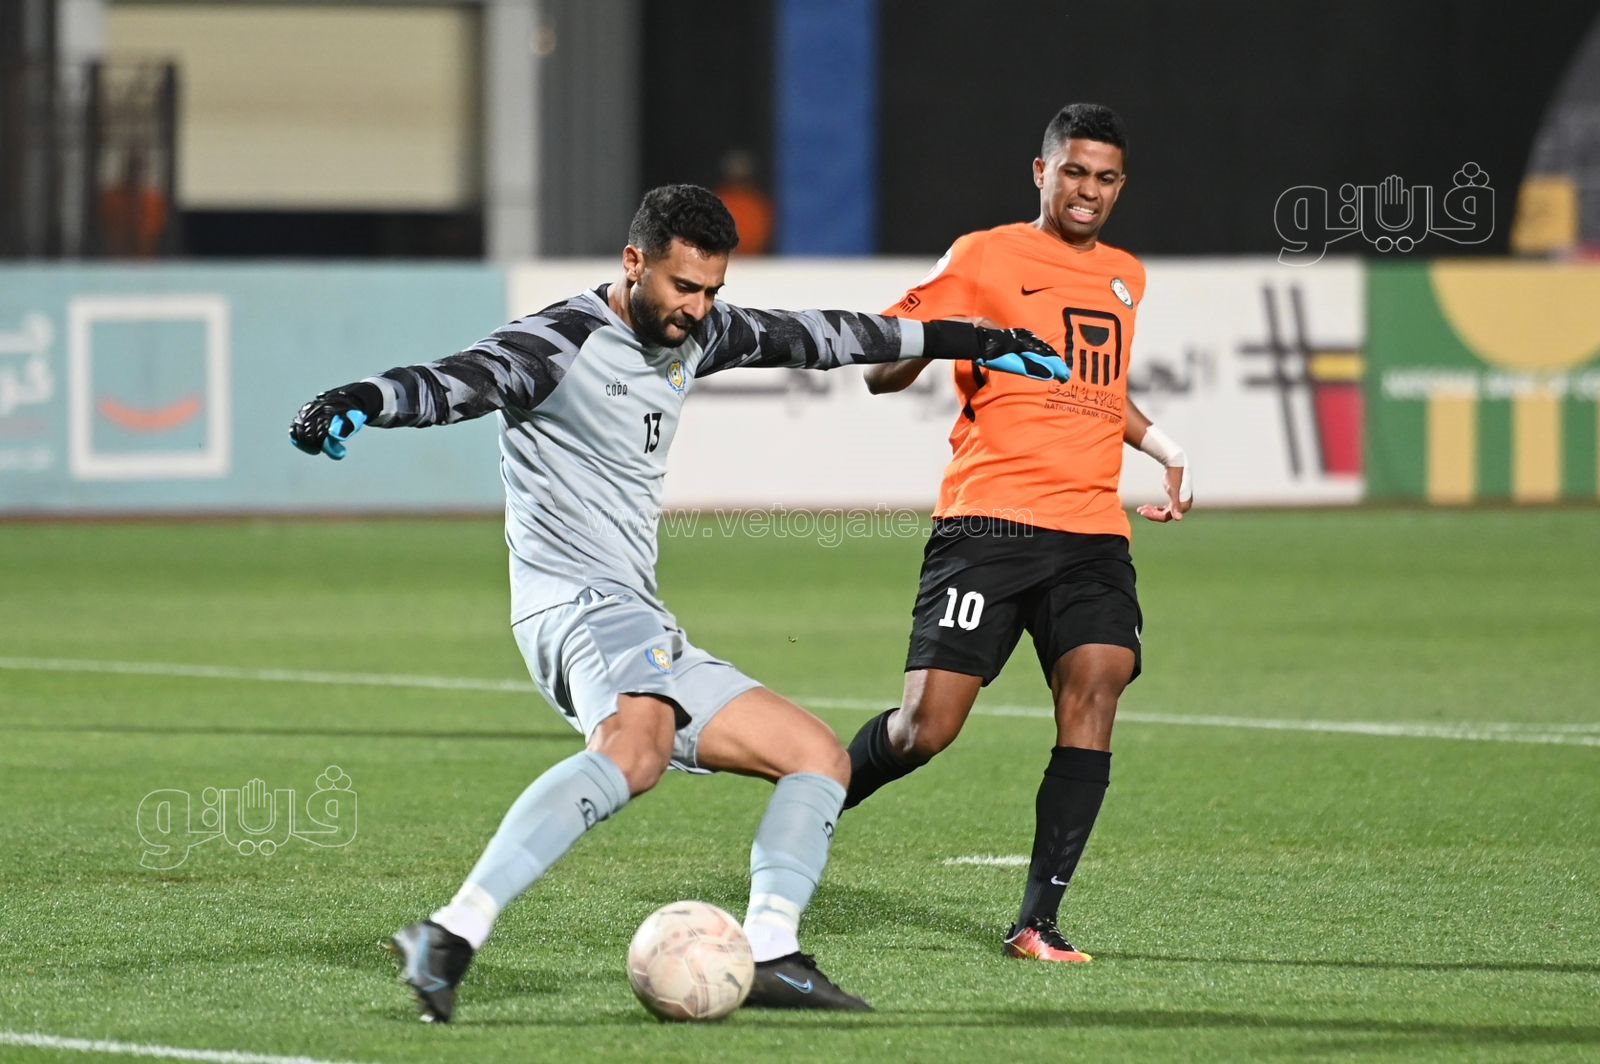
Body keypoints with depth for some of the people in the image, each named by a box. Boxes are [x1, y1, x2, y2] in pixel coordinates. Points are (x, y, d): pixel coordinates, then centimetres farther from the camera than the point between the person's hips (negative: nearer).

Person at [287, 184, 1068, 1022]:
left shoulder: (693, 333, 17)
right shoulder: (563, 342, -9)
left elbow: (810, 337, 29)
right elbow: (456, 383, -24)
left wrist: (960, 341, 37)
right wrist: (363, 400, -46)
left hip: (637, 628, 10)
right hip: (582, 604, -10)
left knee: (819, 759, 12)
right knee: (636, 750, -39)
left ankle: (769, 954, -3)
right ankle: (453, 936, -51)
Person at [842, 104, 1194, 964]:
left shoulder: (1125, 278, 21)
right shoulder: (985, 257, 2)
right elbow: (880, 371, 0)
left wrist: (1164, 449, 24)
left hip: (1093, 530, 5)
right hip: (988, 523, -5)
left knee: (1095, 686, -18)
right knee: (926, 726, -11)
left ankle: (1038, 920, -15)